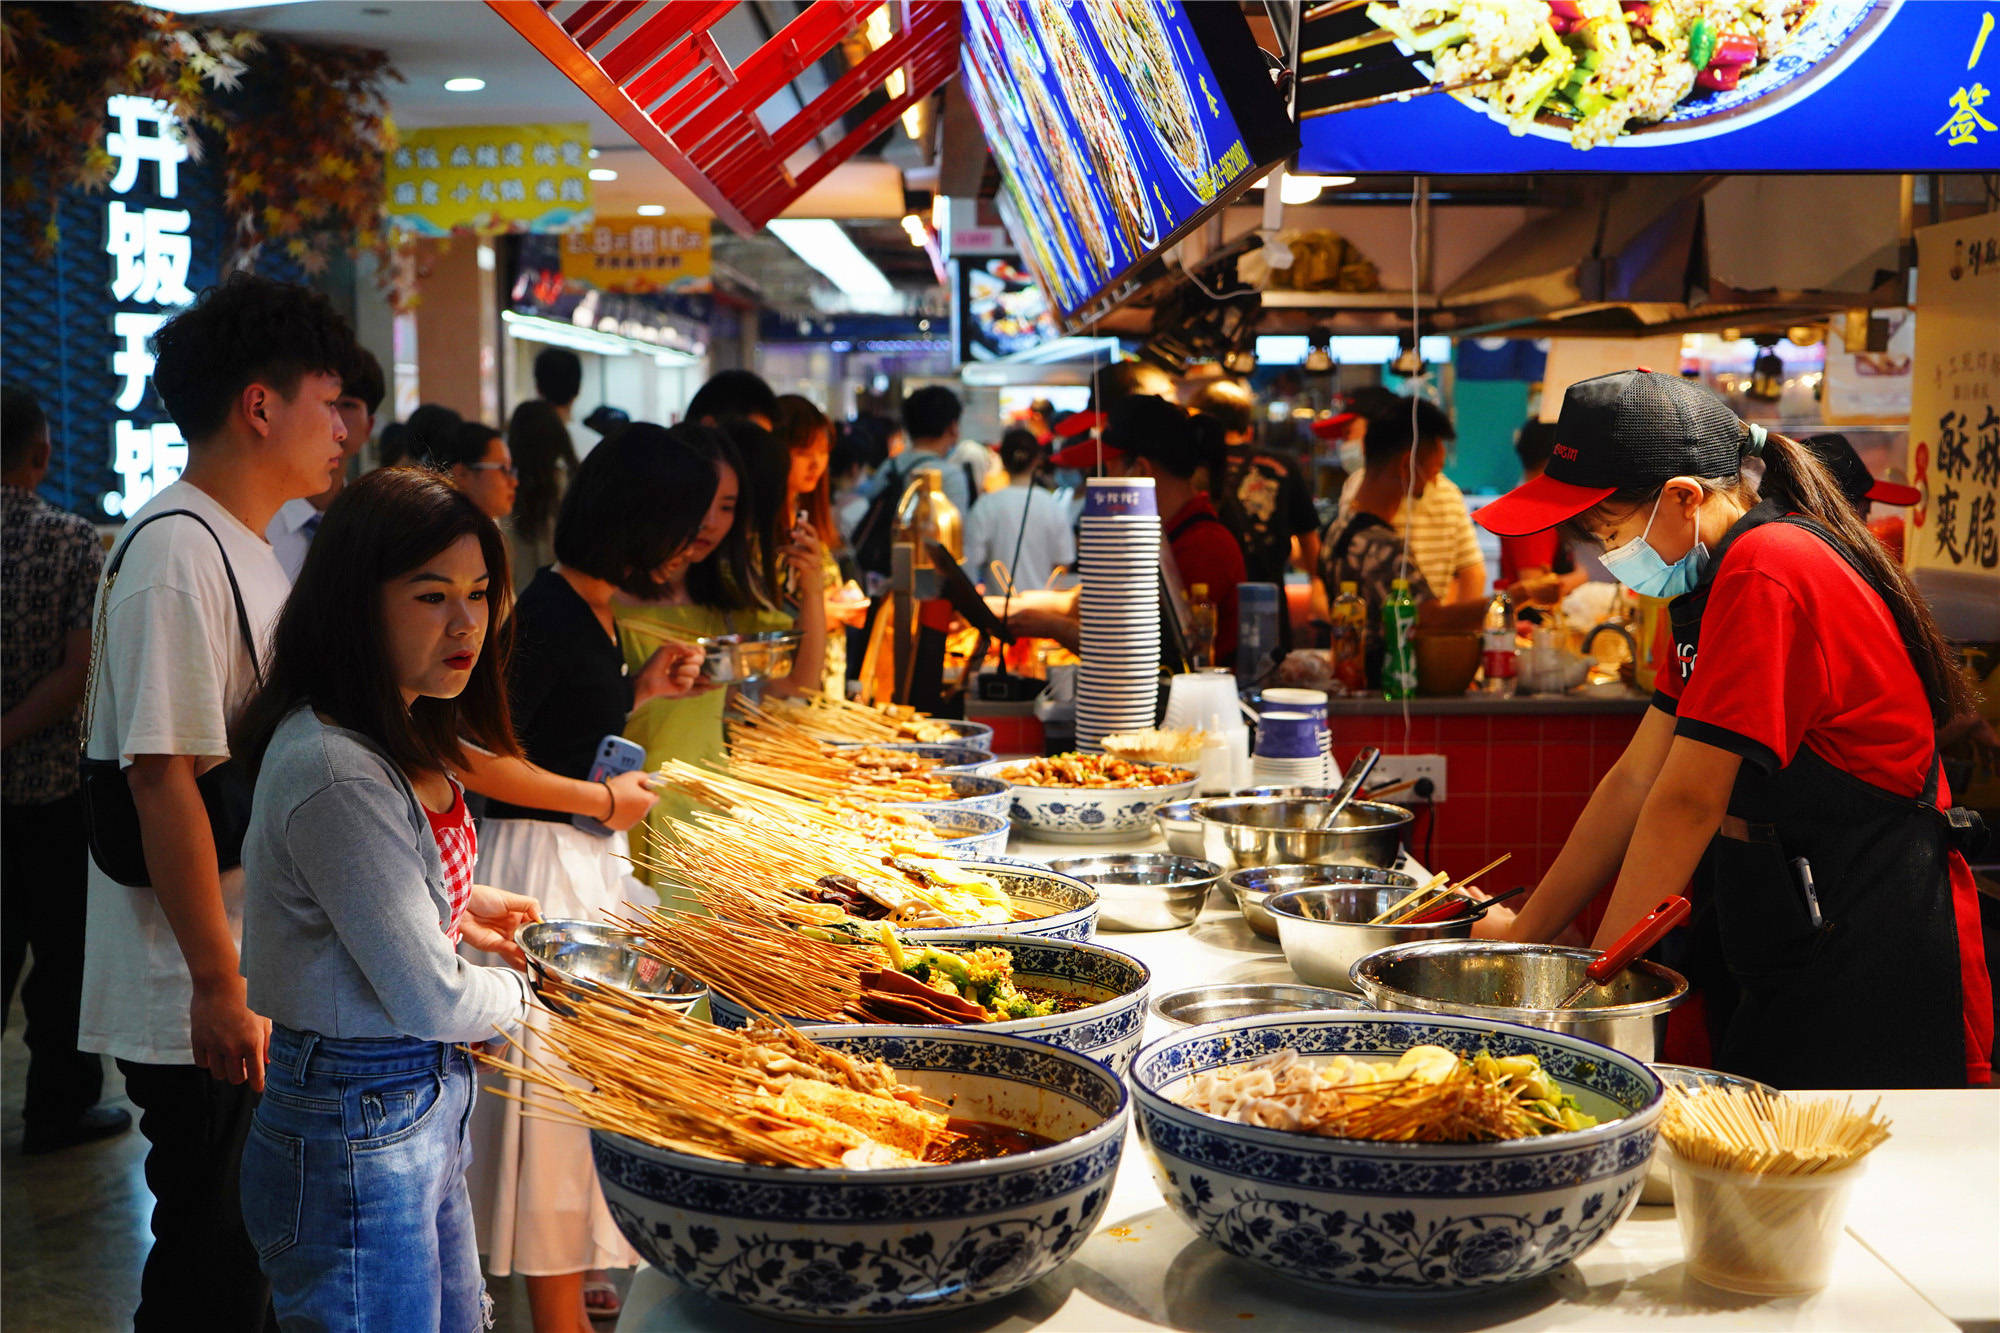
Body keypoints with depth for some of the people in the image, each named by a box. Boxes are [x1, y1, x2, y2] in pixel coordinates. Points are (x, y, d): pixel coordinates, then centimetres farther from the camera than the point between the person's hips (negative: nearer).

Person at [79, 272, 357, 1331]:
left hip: (261, 986, 9)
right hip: (202, 1005, -9)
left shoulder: (246, 548, 14)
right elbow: (163, 777, -22)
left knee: (252, 1245, 18)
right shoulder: (177, 553, -17)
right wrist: (219, 986, -23)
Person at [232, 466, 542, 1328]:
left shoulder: (401, 739, 5)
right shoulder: (336, 774, -26)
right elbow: (432, 1000, -20)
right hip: (358, 1134, -10)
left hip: (428, 1106, 10)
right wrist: (519, 990, -2)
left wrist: (455, 907, 8)